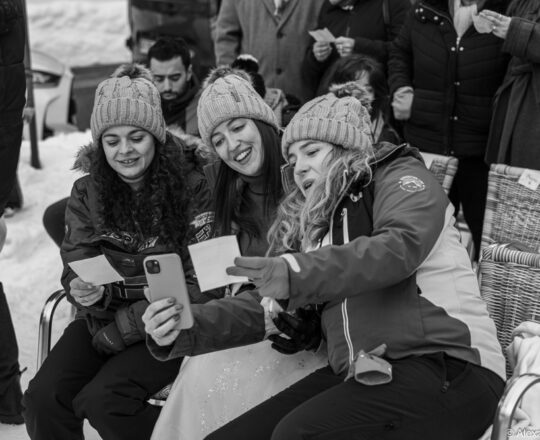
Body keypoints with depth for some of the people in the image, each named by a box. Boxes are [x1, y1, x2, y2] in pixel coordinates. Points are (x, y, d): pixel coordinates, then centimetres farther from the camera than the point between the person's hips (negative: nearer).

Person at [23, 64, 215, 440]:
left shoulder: (192, 187, -10)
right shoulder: (87, 193, 4)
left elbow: (200, 285, -11)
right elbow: (76, 268, 6)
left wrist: (124, 327, -15)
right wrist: (85, 292, -20)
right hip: (104, 317, 4)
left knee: (102, 400, -25)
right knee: (43, 397, -19)